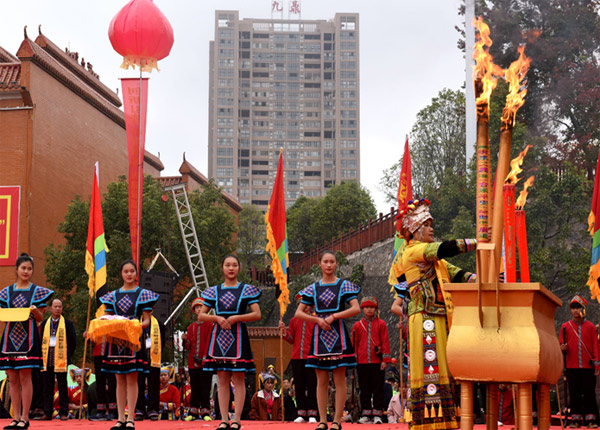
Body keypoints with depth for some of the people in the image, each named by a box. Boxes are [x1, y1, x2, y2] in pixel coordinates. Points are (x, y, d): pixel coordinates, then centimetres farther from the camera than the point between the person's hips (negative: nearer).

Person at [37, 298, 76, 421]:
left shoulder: (67, 323, 3)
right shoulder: (44, 323, 12)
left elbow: (73, 341, 3)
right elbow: (40, 340, 15)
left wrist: (67, 356, -1)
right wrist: (41, 356, 6)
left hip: (61, 360, -3)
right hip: (47, 359, 3)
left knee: (62, 387, 1)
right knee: (47, 387, 4)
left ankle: (64, 413, 5)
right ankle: (47, 413, 8)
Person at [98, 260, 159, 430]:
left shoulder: (143, 294, 4)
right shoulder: (113, 295, 13)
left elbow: (147, 321, 0)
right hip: (116, 340, 3)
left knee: (132, 379, -5)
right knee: (120, 380, 5)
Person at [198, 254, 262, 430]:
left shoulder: (247, 290, 5)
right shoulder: (214, 291, 12)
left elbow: (257, 315, -3)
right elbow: (201, 315, 10)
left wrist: (235, 318, -11)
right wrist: (217, 318, -7)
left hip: (238, 336, -2)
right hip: (219, 336, 3)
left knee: (238, 379, -3)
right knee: (222, 380, 3)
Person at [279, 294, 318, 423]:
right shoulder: (294, 320, 13)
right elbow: (291, 339, 15)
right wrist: (284, 330, 0)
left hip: (310, 357, -3)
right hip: (296, 357, 3)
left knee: (311, 386, -4)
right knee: (299, 386, 4)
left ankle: (312, 414, -1)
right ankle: (301, 414, 8)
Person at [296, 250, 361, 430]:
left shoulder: (344, 285, 3)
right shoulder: (313, 288, 10)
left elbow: (356, 309, -8)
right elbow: (298, 313, 7)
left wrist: (333, 317, -12)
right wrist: (318, 320, -8)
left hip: (338, 335, -2)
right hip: (319, 336, 2)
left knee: (339, 380, -2)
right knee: (321, 381, 4)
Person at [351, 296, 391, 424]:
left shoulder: (381, 324, 4)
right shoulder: (357, 325, 9)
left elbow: (385, 342, 2)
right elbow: (354, 344, 12)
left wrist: (385, 360, -4)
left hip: (377, 362, -2)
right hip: (362, 362, 2)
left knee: (378, 388, -1)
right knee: (364, 389, 6)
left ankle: (377, 414, 2)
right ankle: (366, 414, 12)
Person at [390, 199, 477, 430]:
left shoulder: (434, 259, 25)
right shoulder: (413, 251, -2)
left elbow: (456, 274, 15)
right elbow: (444, 248, -15)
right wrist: (476, 243, -12)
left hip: (440, 320, 9)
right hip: (425, 320, -9)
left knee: (442, 369, 5)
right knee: (429, 367, -11)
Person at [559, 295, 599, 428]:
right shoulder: (565, 326, 8)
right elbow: (562, 344, 11)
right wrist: (563, 347, -13)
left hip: (588, 366, -1)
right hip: (572, 366, 1)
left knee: (589, 393, -1)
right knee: (574, 394, 3)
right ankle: (576, 419, 8)